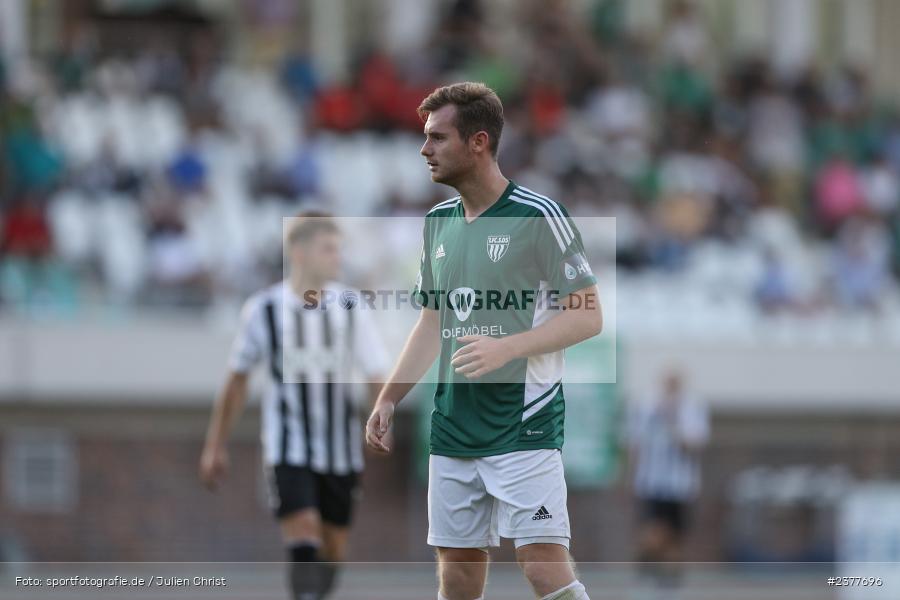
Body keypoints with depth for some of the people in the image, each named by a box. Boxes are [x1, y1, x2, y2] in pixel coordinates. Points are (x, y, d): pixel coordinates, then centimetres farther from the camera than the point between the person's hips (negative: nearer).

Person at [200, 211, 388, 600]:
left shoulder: (350, 308, -3)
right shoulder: (264, 310, -6)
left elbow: (376, 375, -7)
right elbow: (237, 381, 5)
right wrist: (215, 447, 8)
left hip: (341, 452, 3)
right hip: (287, 449, -3)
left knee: (331, 554, 9)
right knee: (304, 545, -19)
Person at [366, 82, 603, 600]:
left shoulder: (539, 217, -9)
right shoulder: (439, 222, 13)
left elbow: (588, 316, -11)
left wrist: (506, 348, -22)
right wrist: (389, 399, 17)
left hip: (524, 425, -7)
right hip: (453, 430, 7)